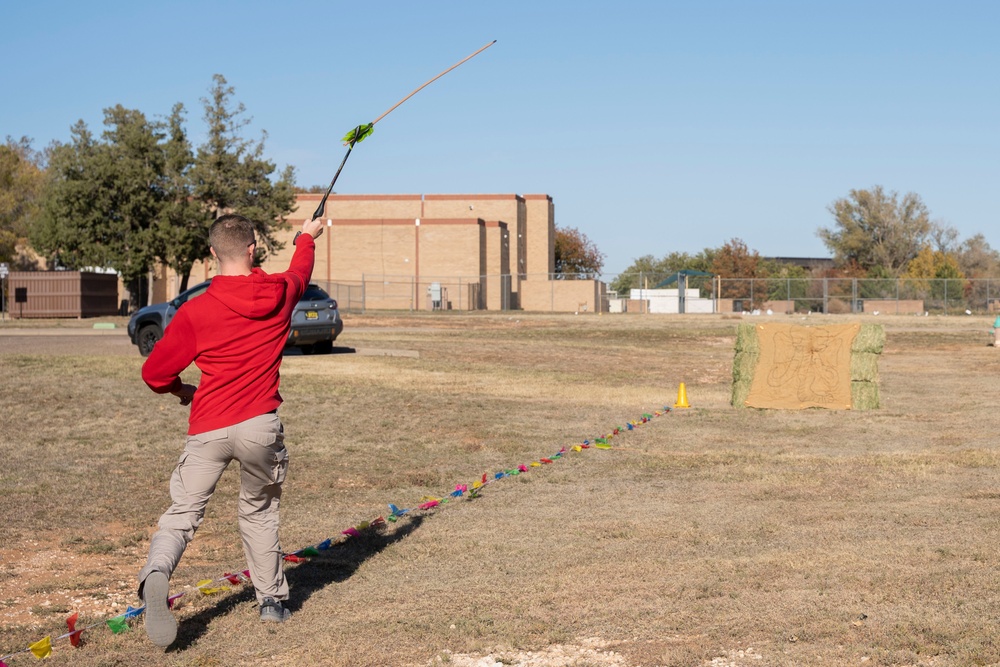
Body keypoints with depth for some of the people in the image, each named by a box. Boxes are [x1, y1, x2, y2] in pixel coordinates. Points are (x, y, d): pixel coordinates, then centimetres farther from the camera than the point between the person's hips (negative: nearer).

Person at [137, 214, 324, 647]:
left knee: (182, 514, 2)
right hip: (260, 425, 2)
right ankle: (272, 599, 27)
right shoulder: (280, 293, 2)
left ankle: (156, 574, -26)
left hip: (207, 428, -1)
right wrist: (307, 237, 48)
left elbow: (154, 373, -1)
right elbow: (301, 271, 27)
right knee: (259, 510, 20)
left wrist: (182, 391, 21)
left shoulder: (195, 311, -4)